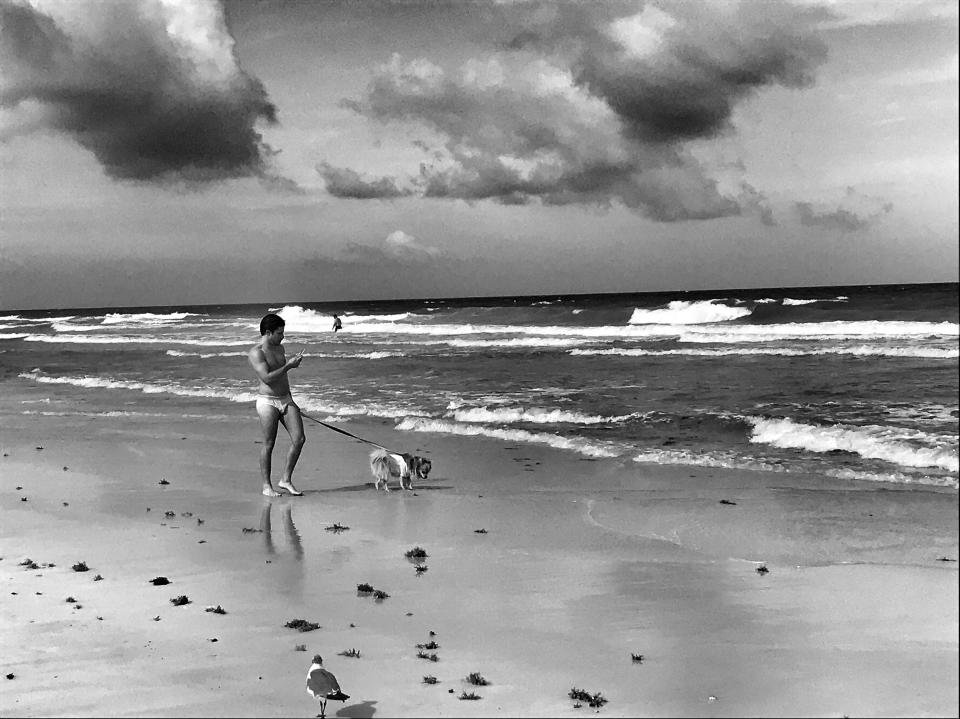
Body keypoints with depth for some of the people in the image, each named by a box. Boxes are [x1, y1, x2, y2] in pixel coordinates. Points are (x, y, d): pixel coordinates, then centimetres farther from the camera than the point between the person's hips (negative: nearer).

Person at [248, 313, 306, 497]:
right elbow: (267, 378, -23)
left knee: (299, 440, -2)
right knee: (268, 445, -1)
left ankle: (286, 480, 9)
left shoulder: (279, 348, 15)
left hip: (286, 399, 7)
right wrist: (288, 366, -18)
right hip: (268, 401, -7)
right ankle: (267, 486, 12)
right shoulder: (256, 353, -12)